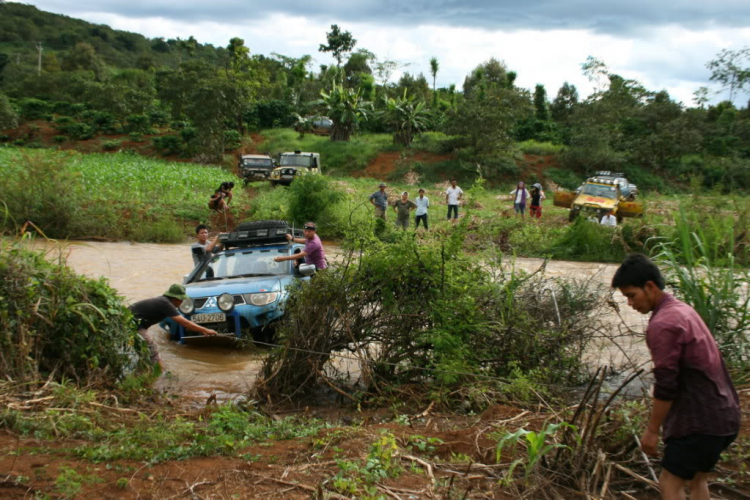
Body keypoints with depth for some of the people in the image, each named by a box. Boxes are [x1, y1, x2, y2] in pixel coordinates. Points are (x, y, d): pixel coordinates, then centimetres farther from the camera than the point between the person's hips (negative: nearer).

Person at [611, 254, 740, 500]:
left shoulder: (662, 325, -19)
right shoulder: (683, 309, 11)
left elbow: (665, 385, -19)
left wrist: (652, 430, -9)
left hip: (700, 420, -10)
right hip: (725, 415, 10)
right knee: (697, 479, 20)